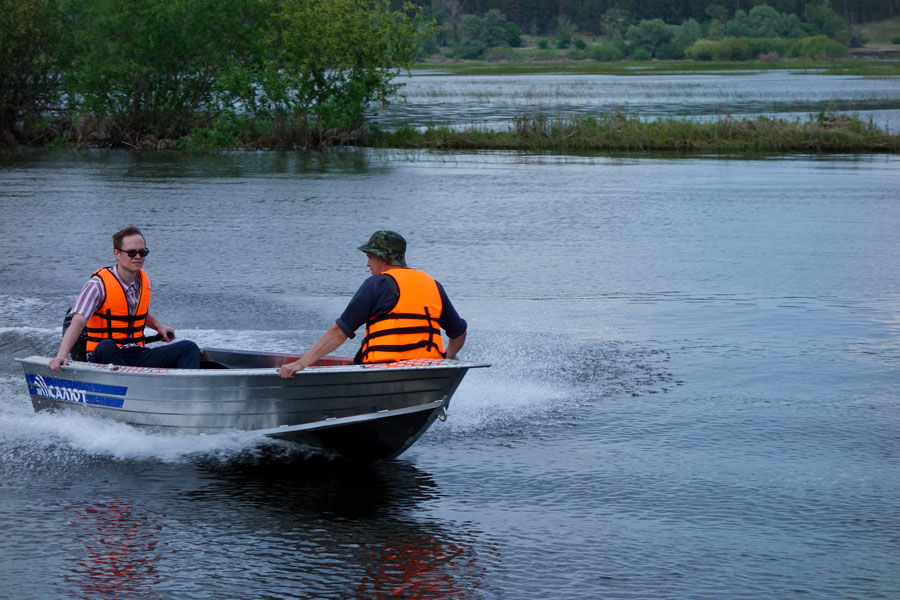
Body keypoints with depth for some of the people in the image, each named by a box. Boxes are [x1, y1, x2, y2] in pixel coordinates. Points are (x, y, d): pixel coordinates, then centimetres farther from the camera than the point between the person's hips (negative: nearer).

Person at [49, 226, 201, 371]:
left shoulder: (144, 280, 12)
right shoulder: (99, 285, -9)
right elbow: (77, 322, -22)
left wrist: (158, 326, 19)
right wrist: (62, 355, -36)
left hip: (138, 356, 6)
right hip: (105, 357, -6)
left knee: (188, 347, -15)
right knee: (105, 346, -40)